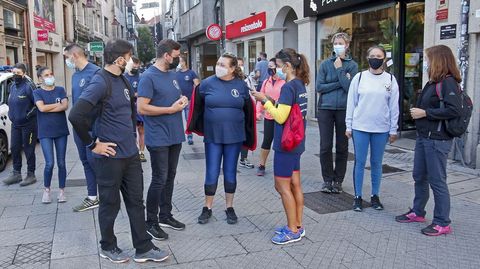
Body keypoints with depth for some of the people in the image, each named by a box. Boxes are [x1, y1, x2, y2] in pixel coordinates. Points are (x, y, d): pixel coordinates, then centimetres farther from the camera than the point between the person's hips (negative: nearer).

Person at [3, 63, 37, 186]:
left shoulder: (28, 86, -16)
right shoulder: (13, 86, 10)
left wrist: (29, 114, -16)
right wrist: (11, 114, 14)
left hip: (28, 124, -8)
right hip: (15, 124, 8)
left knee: (29, 150, 1)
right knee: (15, 148, 12)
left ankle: (31, 175, 12)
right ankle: (16, 174, 24)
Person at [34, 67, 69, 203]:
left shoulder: (60, 90, 6)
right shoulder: (37, 92, 2)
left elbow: (65, 106, -9)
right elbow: (42, 108, -15)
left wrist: (48, 108, -13)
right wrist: (58, 104, -6)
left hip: (61, 131, 2)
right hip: (45, 133, -2)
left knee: (61, 163, 5)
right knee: (49, 163, -7)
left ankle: (62, 191, 17)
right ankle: (47, 190, 14)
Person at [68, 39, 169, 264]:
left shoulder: (123, 80, 10)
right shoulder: (100, 82, -17)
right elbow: (76, 116, -26)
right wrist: (93, 144, -18)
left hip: (131, 153, 8)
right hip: (110, 156, -8)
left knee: (136, 201, 12)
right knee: (110, 204, 9)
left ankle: (143, 248, 23)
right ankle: (108, 247, 29)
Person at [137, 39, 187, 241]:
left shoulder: (173, 74, 11)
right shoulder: (149, 77, -14)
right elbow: (142, 108, -20)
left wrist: (182, 100, 1)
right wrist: (171, 109, -18)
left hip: (175, 135, 8)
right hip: (158, 138, -8)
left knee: (170, 177, 15)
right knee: (159, 180, -2)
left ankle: (165, 215, 28)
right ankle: (151, 222, 12)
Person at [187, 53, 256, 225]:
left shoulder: (241, 85, -1)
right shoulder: (208, 83, -4)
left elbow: (248, 110, 7)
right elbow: (197, 106, 4)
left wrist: (247, 134, 10)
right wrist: (196, 126, 3)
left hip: (234, 136, 1)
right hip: (212, 136, -1)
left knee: (230, 173, 10)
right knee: (212, 174, 3)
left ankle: (230, 208, 24)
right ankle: (207, 208, 20)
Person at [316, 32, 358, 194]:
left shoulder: (352, 65, 2)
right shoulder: (325, 64, 5)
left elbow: (350, 88, -11)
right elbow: (319, 87, -4)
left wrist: (339, 69, -9)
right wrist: (340, 83, -9)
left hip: (344, 109, 0)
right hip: (325, 109, 1)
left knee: (342, 147, 7)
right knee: (325, 146, 1)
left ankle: (338, 180, 21)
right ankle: (327, 180, 16)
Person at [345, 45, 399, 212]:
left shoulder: (390, 79, 3)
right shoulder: (359, 77, 2)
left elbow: (394, 106, 4)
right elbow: (351, 103, 3)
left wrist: (393, 130, 3)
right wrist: (349, 126, 0)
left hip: (381, 129, 1)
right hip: (360, 127, -1)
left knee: (376, 163, 10)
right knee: (359, 162, 3)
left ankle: (375, 196, 22)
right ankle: (358, 197, 13)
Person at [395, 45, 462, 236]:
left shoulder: (448, 82, -13)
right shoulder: (433, 82, 13)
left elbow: (454, 110, -24)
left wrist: (425, 113, -19)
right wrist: (417, 111, 3)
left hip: (437, 140, -9)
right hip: (423, 136, 9)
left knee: (437, 181, -1)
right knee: (419, 177, 17)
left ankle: (442, 223, 11)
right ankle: (417, 212, 33)